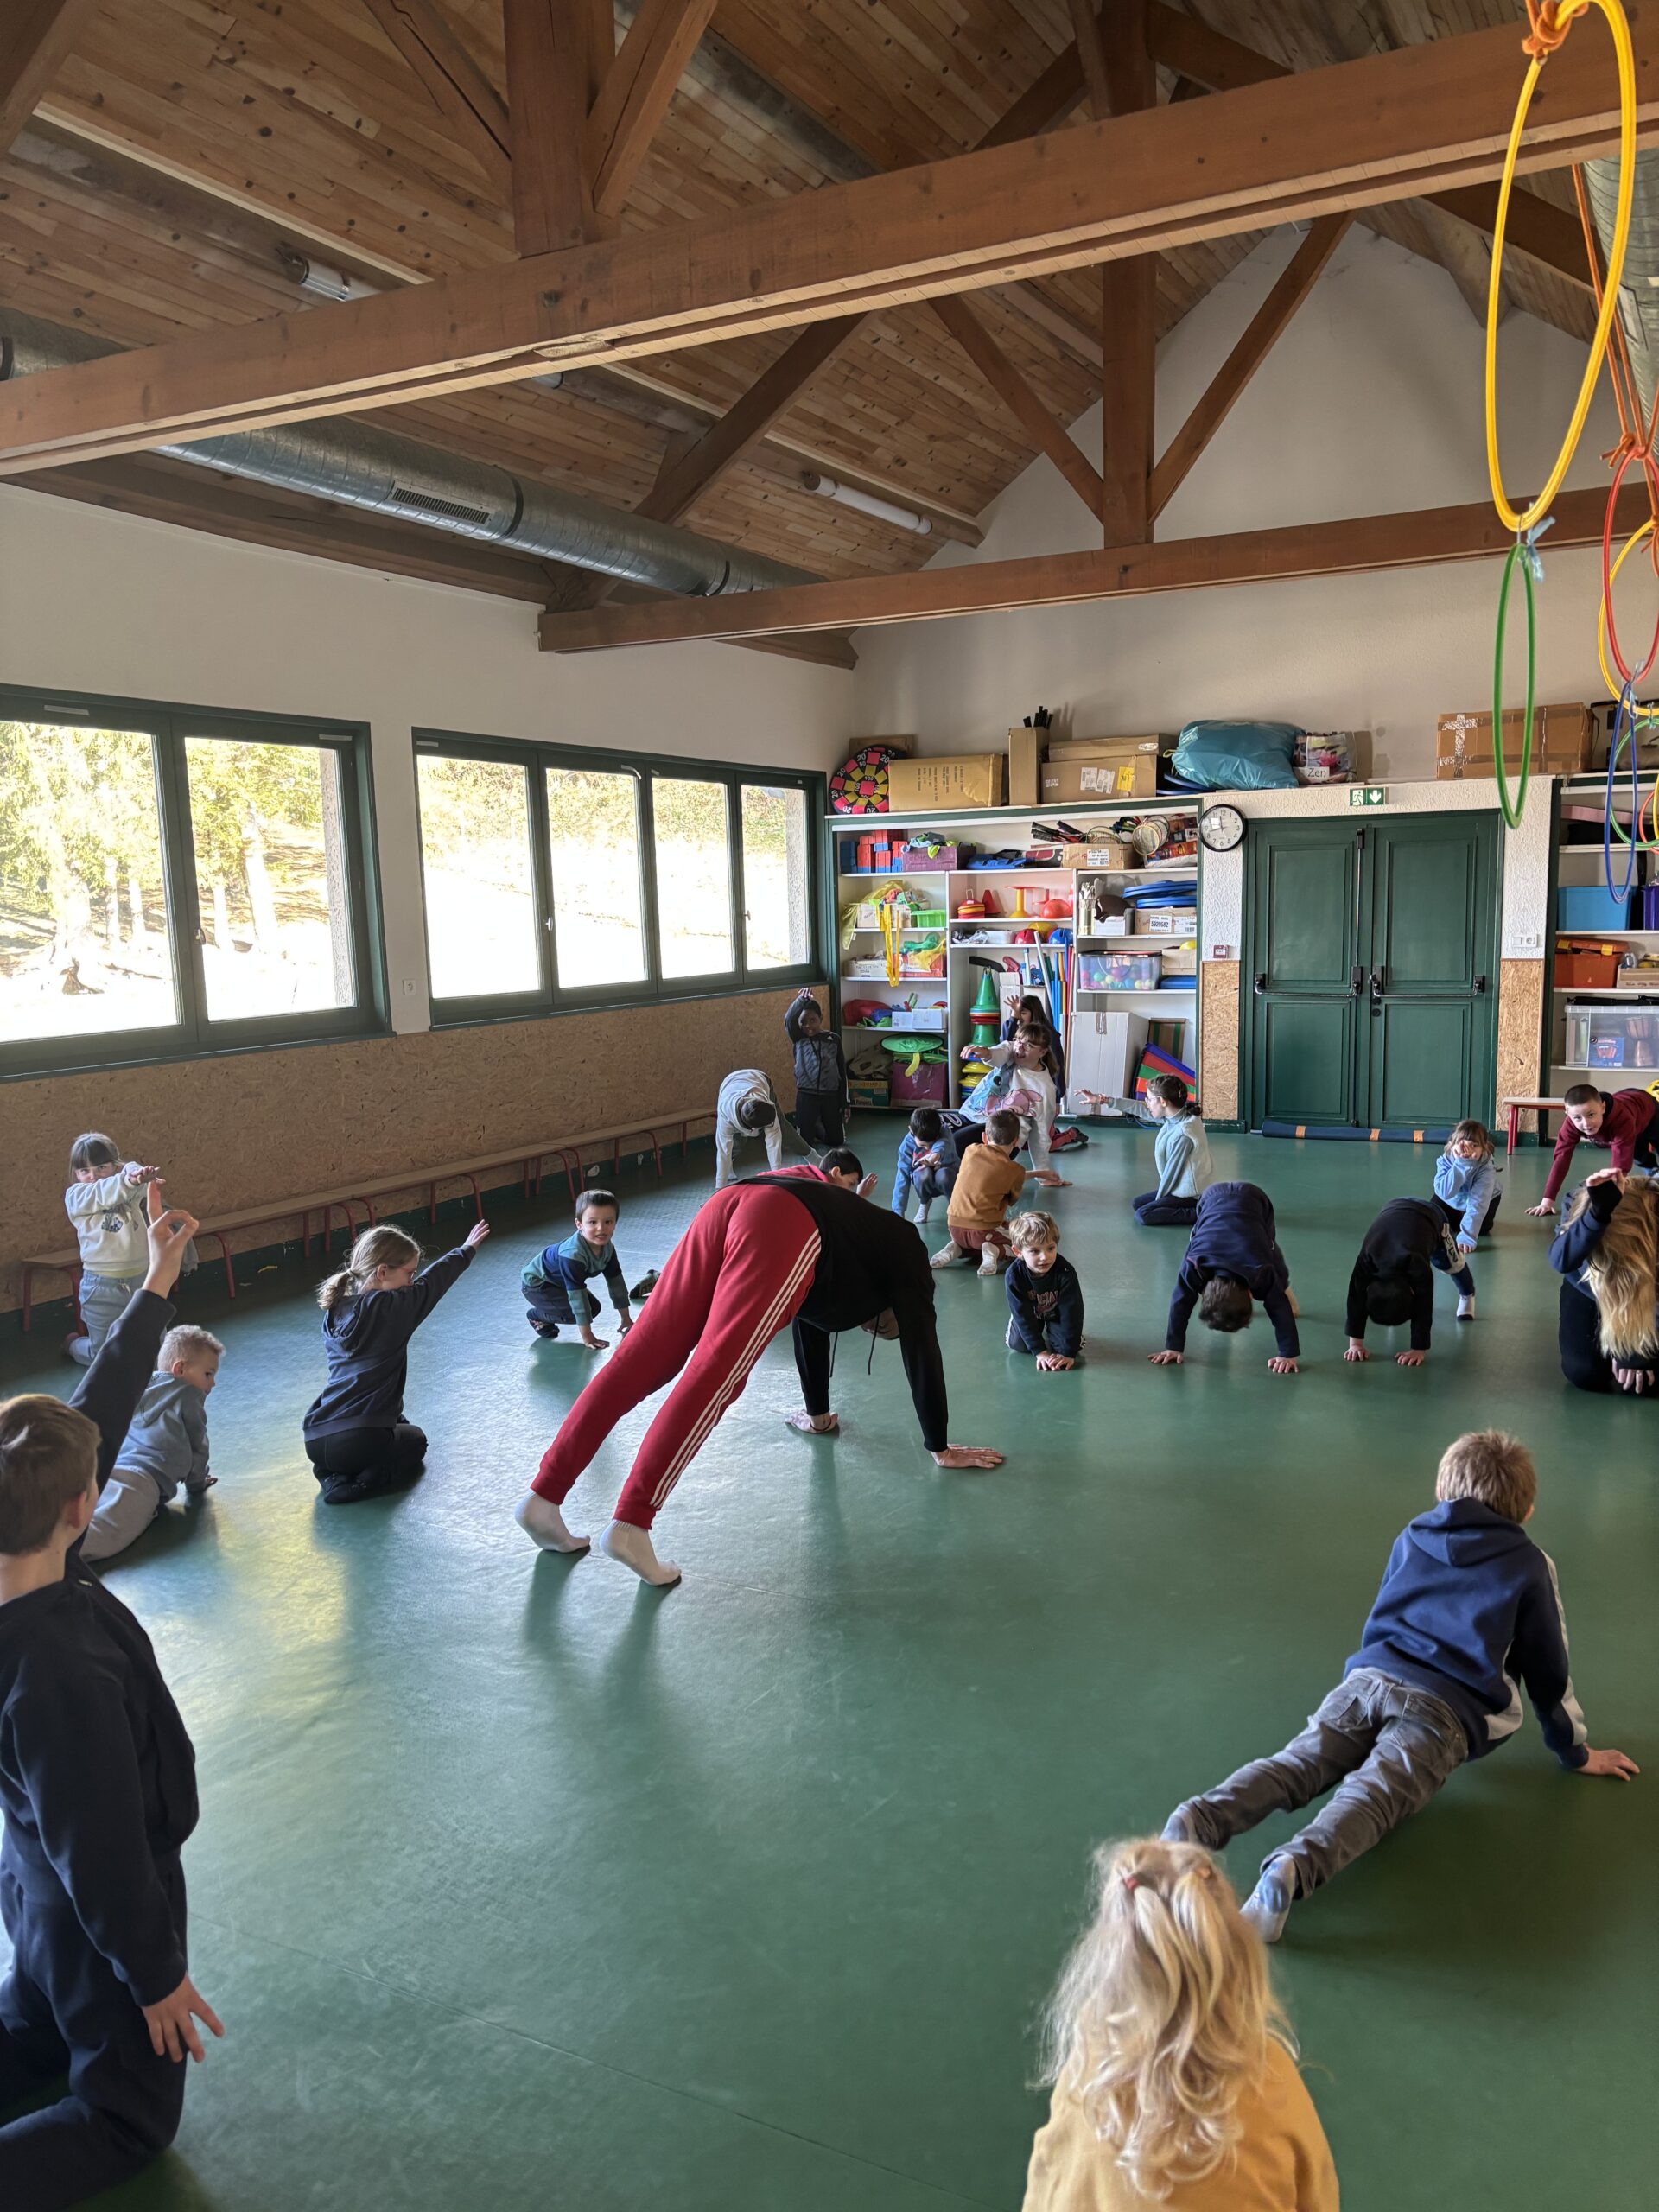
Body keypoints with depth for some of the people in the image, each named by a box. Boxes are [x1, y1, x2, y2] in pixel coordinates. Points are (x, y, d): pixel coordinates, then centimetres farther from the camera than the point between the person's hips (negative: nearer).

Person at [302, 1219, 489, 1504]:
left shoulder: (333, 1312, 7)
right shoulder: (391, 1309, -13)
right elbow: (432, 1282, 2)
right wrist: (467, 1250, 17)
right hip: (361, 1441, -7)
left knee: (398, 1428, 36)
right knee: (414, 1441, 27)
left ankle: (333, 1474, 11)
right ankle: (359, 1483, -1)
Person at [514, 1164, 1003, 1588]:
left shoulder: (873, 1239, 45)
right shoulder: (904, 1256, 29)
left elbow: (810, 1326, 54)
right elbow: (922, 1354, 26)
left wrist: (818, 1414, 65)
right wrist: (941, 1449, 35)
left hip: (728, 1204, 7)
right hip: (781, 1230, -7)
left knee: (640, 1360, 0)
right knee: (714, 1376, -16)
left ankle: (544, 1497, -5)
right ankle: (630, 1525, -26)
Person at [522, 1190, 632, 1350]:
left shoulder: (607, 1247, -15)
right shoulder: (573, 1254, -39)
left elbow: (616, 1280, -3)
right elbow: (577, 1295, -37)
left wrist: (626, 1318, 2)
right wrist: (586, 1336, -34)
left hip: (557, 1281, 8)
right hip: (535, 1283, -8)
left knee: (593, 1308, 4)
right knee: (577, 1310, -22)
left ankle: (543, 1313, 18)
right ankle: (537, 1316, 3)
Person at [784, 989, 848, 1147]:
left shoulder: (833, 1039, -1)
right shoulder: (798, 1039, -5)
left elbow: (842, 1072, 3)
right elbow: (788, 1020, -27)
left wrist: (844, 1103, 2)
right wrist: (801, 1000, -45)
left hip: (831, 1095, 1)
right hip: (806, 1095, -1)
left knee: (836, 1140, 10)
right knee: (804, 1142, 1)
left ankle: (816, 1129, 41)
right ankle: (810, 1128, 36)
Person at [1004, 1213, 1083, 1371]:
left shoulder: (1065, 1272, -38)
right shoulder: (1013, 1276, -35)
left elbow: (1071, 1311, -32)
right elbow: (1022, 1314, -29)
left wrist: (1068, 1353, -34)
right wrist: (1040, 1351, -32)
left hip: (1057, 1313, -1)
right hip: (1029, 1313, 1)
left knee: (1063, 1344, -18)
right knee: (1018, 1344, -14)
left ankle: (1051, 1330, 17)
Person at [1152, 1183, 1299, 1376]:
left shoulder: (1261, 1270, -38)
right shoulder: (1194, 1267, -37)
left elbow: (1281, 1309, -29)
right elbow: (1180, 1304, -26)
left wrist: (1288, 1354, -28)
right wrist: (1174, 1347, -24)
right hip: (1213, 1197, 1)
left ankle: (1283, 1290, 39)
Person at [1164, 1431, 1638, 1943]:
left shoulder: (1410, 1539, 27)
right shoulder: (1528, 1565, 17)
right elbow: (1547, 1667, 22)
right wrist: (1575, 1751, 35)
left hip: (1369, 1679, 3)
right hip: (1445, 1708, -3)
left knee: (1293, 1767, -11)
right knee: (1372, 1795, -22)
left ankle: (1201, 1819, -38)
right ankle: (1296, 1867, -50)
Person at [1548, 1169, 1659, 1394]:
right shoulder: (1582, 1205, -33)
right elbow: (1561, 1260, -55)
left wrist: (1637, 1349, -19)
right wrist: (1600, 1211, -68)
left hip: (1640, 1295, 1)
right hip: (1587, 1290, -1)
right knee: (1584, 1374, -18)